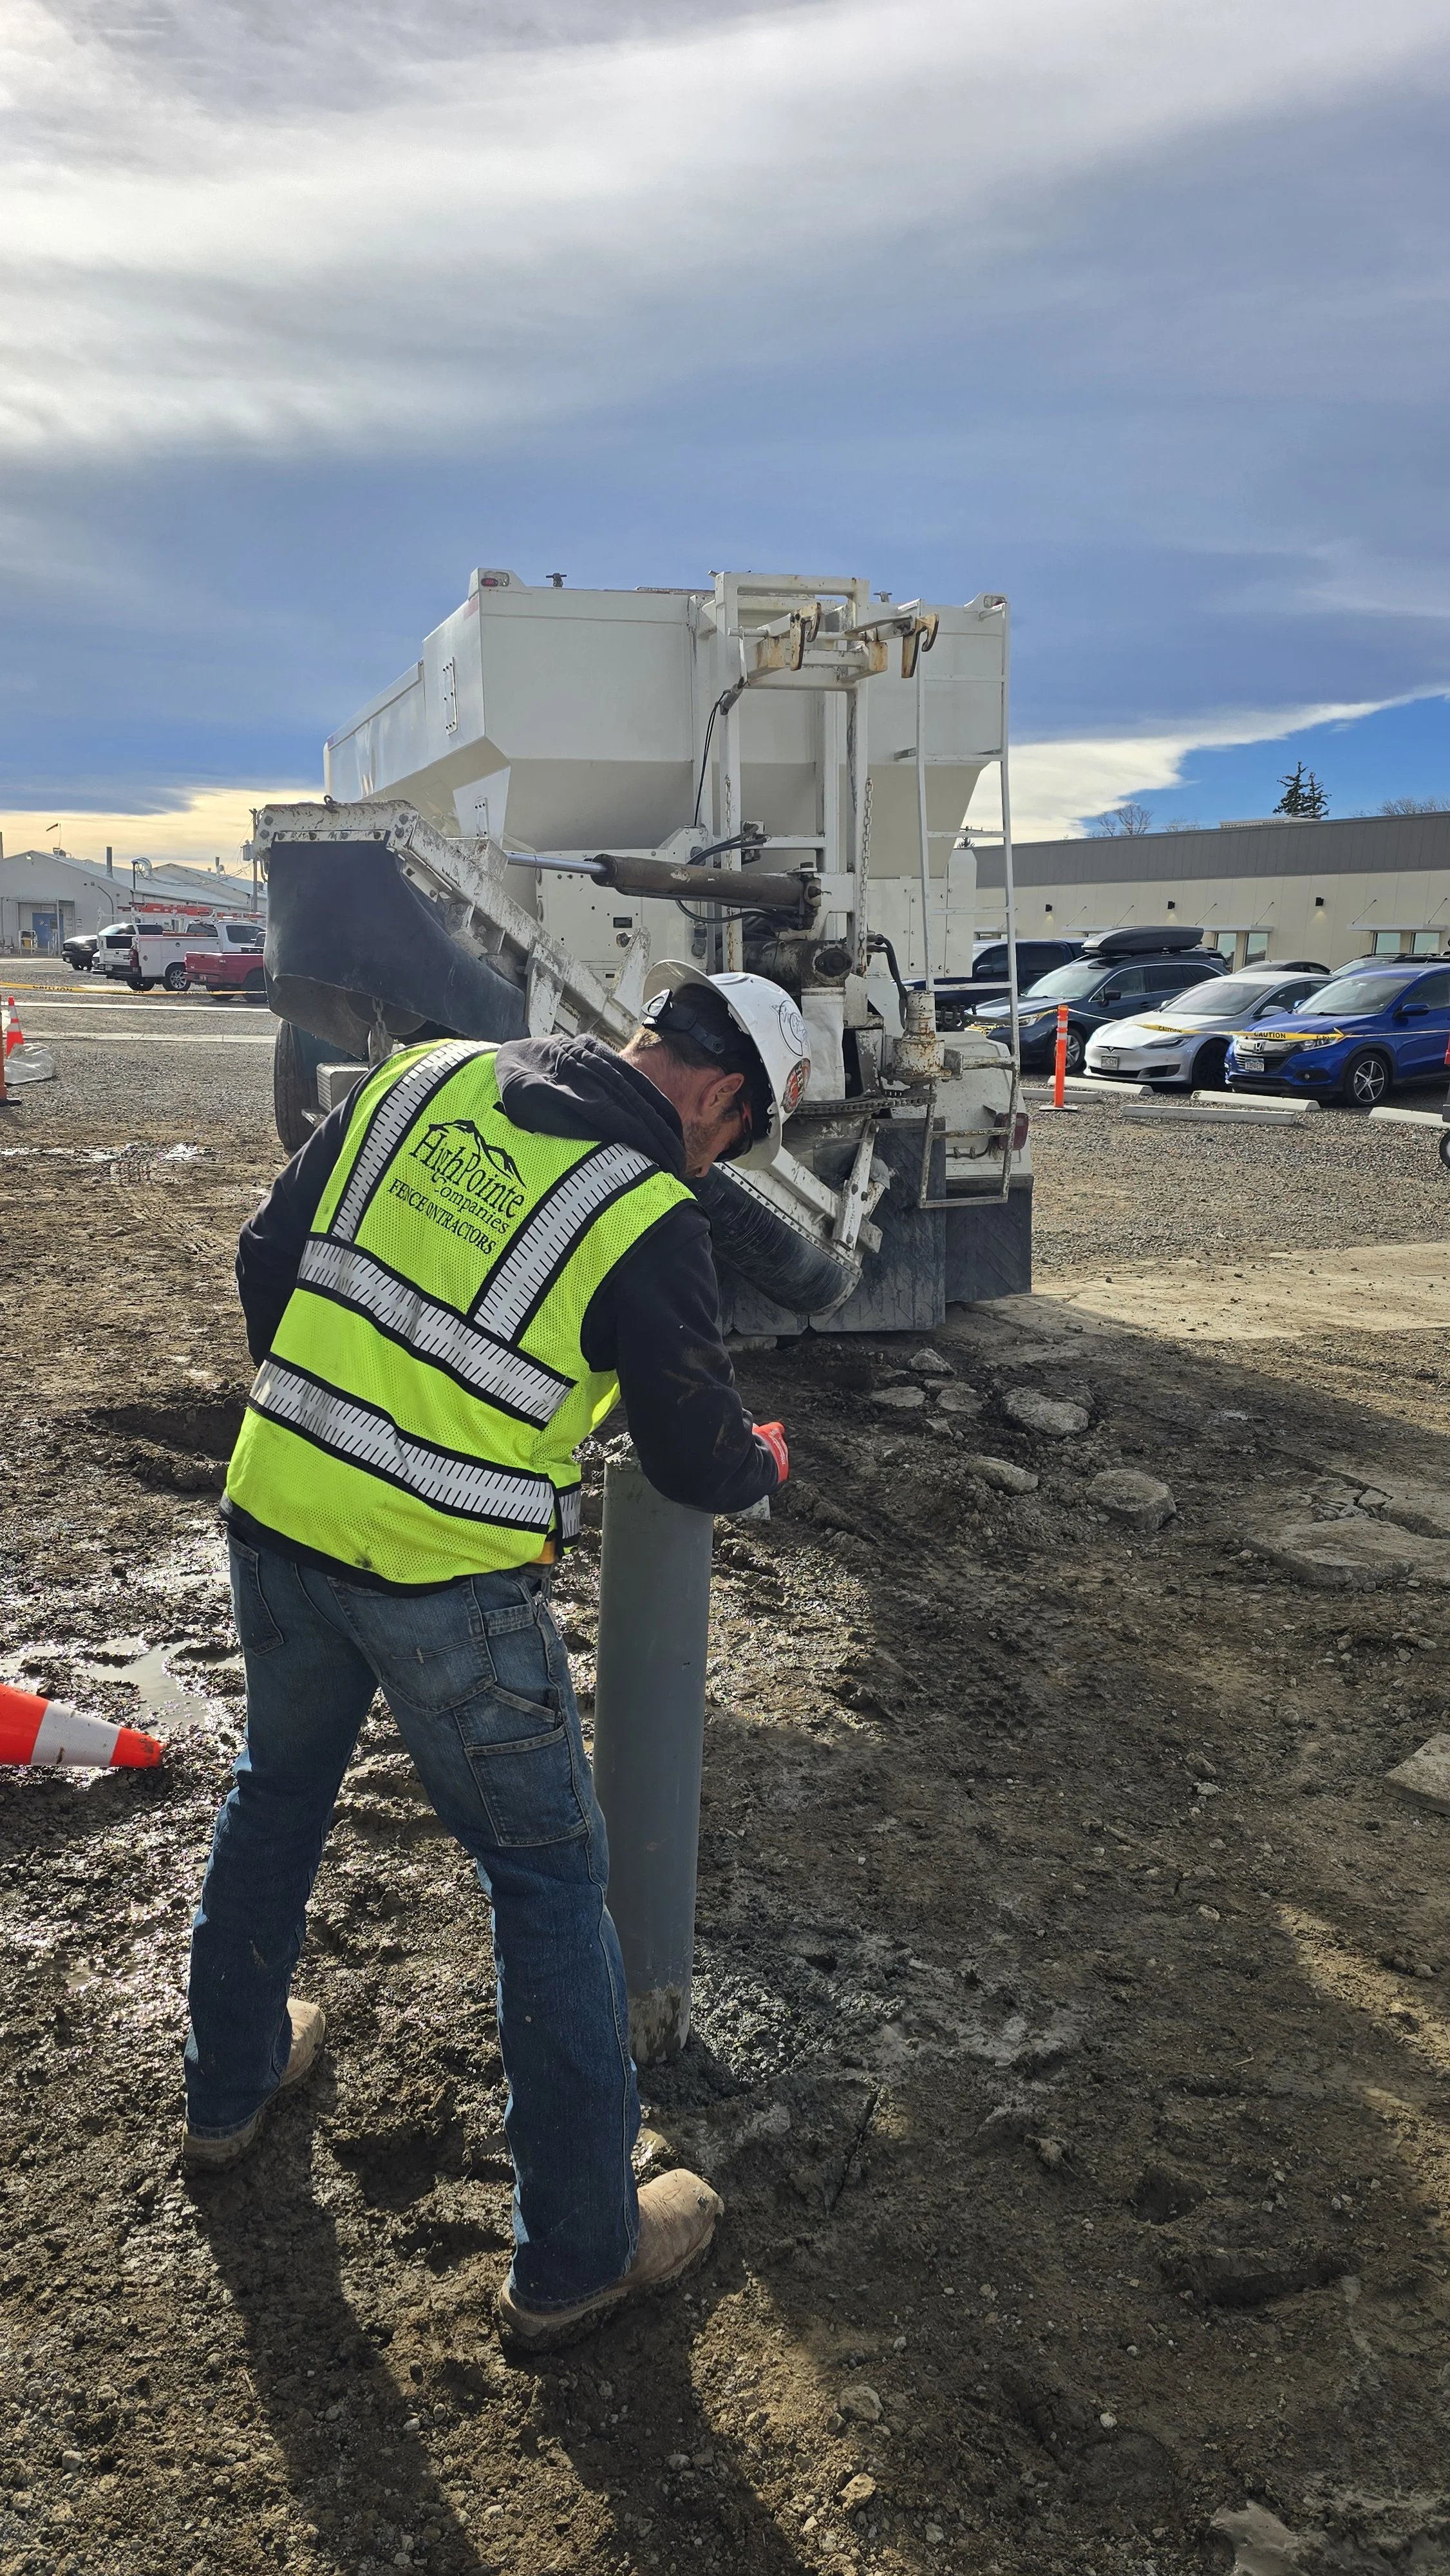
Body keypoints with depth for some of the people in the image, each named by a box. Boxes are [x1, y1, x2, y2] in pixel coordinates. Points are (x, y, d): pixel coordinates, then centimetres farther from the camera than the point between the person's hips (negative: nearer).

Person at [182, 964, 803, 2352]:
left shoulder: (422, 1079, 2)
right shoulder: (653, 1219, -14)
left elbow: (267, 1254, 9)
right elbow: (700, 1466, -4)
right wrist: (766, 1458, 19)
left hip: (276, 1509, 6)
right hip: (447, 1583, -6)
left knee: (276, 1793, 29)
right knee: (549, 1876, 10)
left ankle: (228, 2084, 51)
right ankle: (578, 2250, 22)